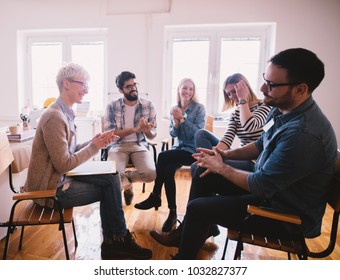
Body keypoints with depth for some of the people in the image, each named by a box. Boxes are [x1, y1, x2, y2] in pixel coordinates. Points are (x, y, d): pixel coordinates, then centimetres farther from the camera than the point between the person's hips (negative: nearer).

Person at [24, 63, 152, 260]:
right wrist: (94, 147, -15)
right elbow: (63, 164, -24)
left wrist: (95, 142, -6)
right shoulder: (55, 117, -22)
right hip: (51, 189, -8)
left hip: (61, 177, 8)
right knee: (111, 187, -5)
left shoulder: (65, 113, 9)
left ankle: (112, 241, 8)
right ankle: (119, 240, 17)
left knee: (112, 178, -3)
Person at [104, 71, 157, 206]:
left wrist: (147, 131, -23)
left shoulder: (148, 105, 2)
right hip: (118, 145, -1)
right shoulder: (112, 106, -2)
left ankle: (125, 178, 9)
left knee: (151, 173, -26)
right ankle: (126, 184, 10)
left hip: (140, 145, 1)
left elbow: (152, 135, 3)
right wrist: (135, 129, -20)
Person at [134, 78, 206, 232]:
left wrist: (182, 118, -19)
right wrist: (176, 123, -13)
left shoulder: (199, 108, -5)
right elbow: (173, 134, 7)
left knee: (162, 157, -27)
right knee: (168, 170, -27)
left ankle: (155, 197, -12)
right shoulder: (174, 109, 9)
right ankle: (172, 212, -14)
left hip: (193, 150, -5)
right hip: (179, 147, 5)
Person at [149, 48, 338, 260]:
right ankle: (191, 232, 23)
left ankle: (184, 258, 23)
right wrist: (224, 155, -1)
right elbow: (261, 145, 12)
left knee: (197, 208, -7)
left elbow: (261, 186, -28)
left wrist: (221, 167, -13)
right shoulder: (283, 109, -4)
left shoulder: (303, 134, -34)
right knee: (203, 173, 6)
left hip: (287, 214, -8)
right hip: (267, 181, 9)